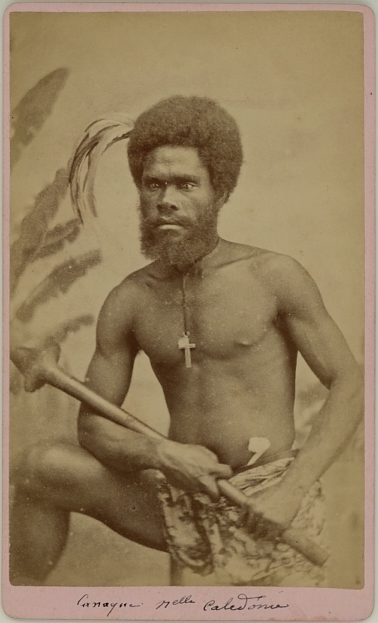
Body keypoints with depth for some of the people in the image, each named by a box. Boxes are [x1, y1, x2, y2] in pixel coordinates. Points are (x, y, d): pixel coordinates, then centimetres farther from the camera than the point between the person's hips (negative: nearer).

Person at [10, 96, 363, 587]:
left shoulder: (274, 276, -7)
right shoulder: (128, 302, 2)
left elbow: (349, 385, -5)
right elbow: (93, 424, 6)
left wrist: (293, 489, -17)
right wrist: (160, 454, -16)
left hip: (266, 499, -2)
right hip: (181, 500, 3)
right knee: (42, 467, -11)